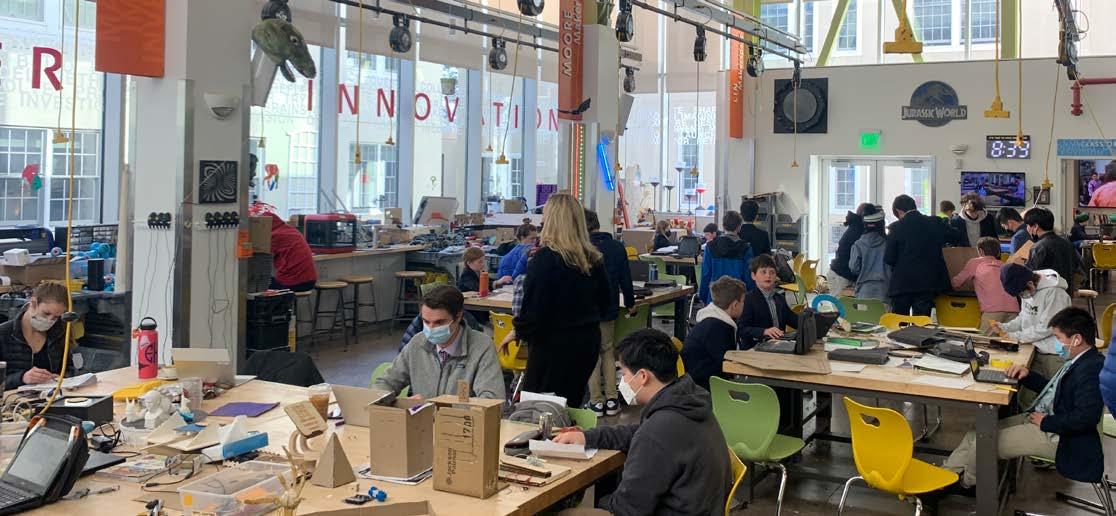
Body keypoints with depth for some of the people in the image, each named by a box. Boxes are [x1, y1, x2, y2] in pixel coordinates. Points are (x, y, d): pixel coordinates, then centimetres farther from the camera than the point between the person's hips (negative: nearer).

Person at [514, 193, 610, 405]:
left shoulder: (545, 258, -17)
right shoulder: (593, 258, 3)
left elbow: (534, 309, -18)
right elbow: (606, 304, 14)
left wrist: (520, 331, -1)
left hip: (554, 343, -7)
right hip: (589, 340, 7)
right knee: (571, 406, 17)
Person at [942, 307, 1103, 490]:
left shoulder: (1091, 368, -22)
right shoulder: (1078, 361, 10)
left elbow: (1085, 418, -30)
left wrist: (1046, 422, -18)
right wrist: (1028, 374, 6)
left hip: (1055, 435, -11)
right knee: (976, 434, 5)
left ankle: (966, 482, 13)